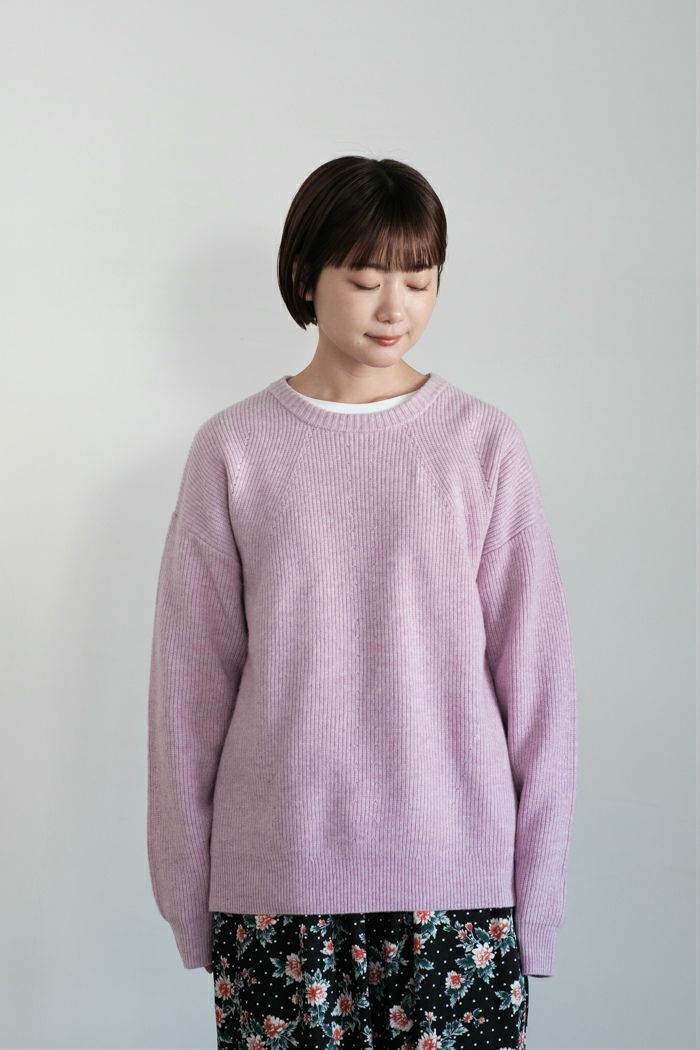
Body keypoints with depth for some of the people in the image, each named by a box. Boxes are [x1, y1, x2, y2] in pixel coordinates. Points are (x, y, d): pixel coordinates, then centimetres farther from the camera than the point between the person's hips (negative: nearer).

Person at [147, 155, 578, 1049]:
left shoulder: (484, 444, 1)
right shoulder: (232, 449, 2)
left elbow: (535, 675, 2)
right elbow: (190, 682, 5)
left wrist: (536, 896, 1)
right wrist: (186, 893, 5)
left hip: (456, 878, 0)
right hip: (273, 886, 0)